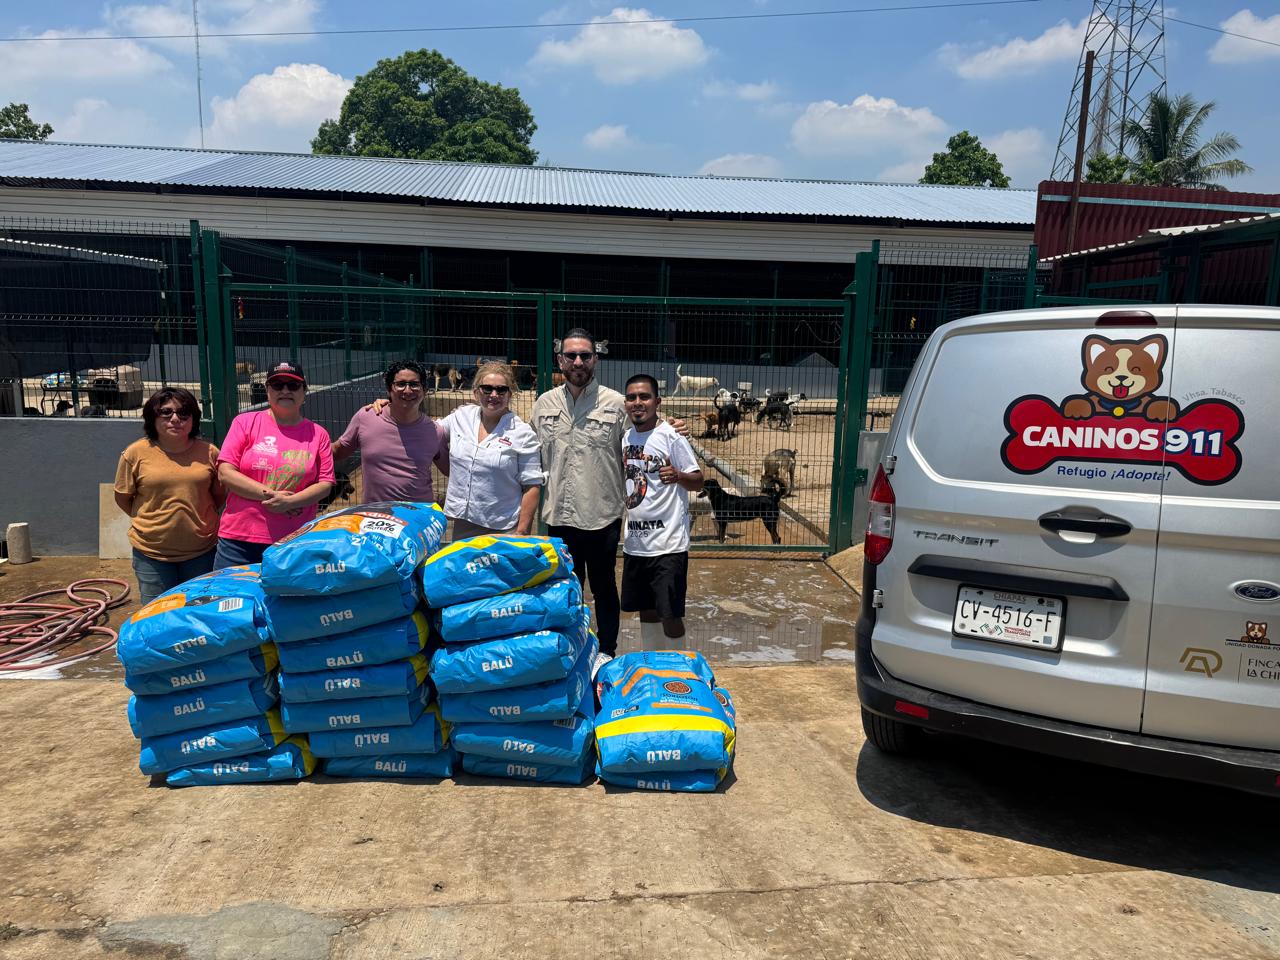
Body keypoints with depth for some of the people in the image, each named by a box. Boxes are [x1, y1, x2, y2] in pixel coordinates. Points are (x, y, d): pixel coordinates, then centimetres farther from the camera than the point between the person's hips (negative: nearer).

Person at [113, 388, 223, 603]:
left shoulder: (208, 452, -1)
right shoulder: (136, 453, -5)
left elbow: (219, 494, 10)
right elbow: (123, 498, 4)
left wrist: (198, 518, 4)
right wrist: (153, 521, 3)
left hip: (201, 551, 1)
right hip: (151, 553, -1)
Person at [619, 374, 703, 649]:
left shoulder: (671, 437, -10)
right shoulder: (625, 438, 8)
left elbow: (697, 482, -11)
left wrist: (678, 475, -30)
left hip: (668, 543, -6)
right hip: (634, 542, 6)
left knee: (670, 614, -3)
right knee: (646, 609, 17)